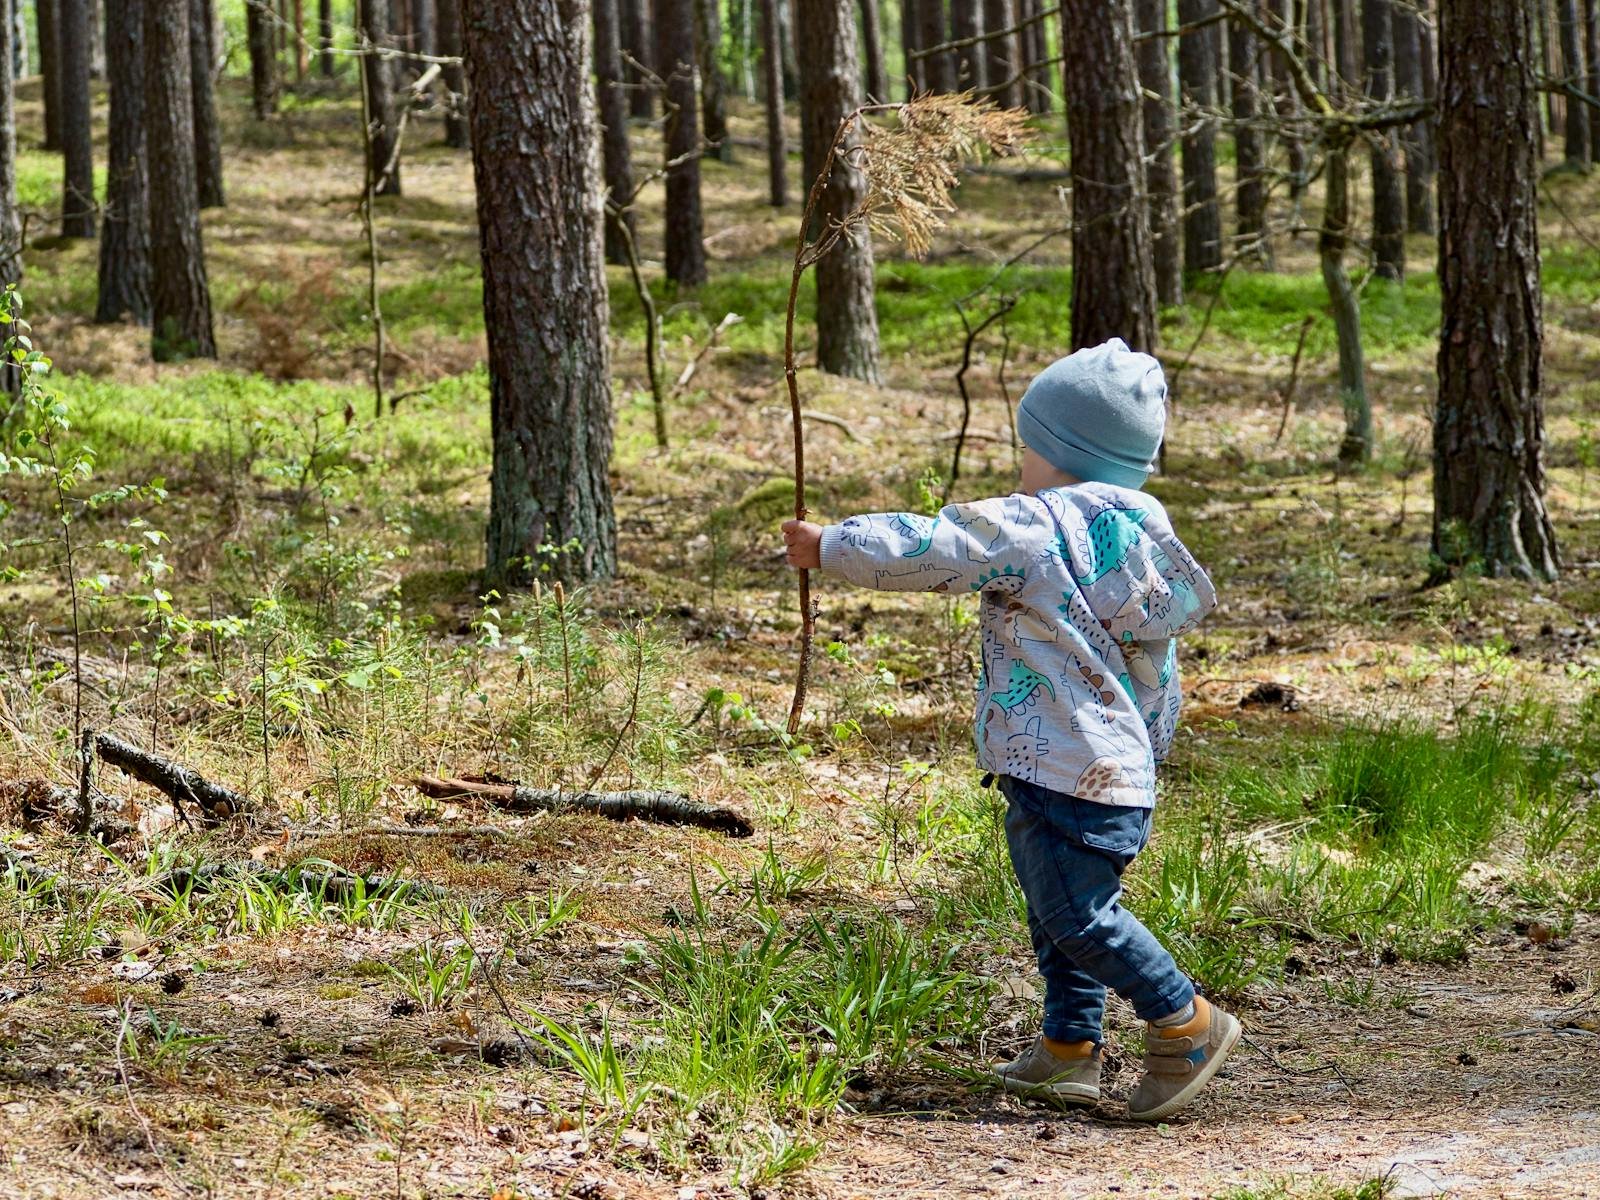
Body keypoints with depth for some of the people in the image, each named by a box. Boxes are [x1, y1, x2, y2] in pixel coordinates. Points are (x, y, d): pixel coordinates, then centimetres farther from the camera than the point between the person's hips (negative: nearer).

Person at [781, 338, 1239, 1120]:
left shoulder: (1029, 527, -12)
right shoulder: (1137, 535, 14)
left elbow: (922, 550, -9)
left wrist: (828, 547, 6)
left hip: (1070, 766, -10)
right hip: (1123, 759, 10)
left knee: (1074, 910, -7)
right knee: (1060, 908, 16)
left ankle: (1185, 1023, -4)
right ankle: (1069, 1046, 20)